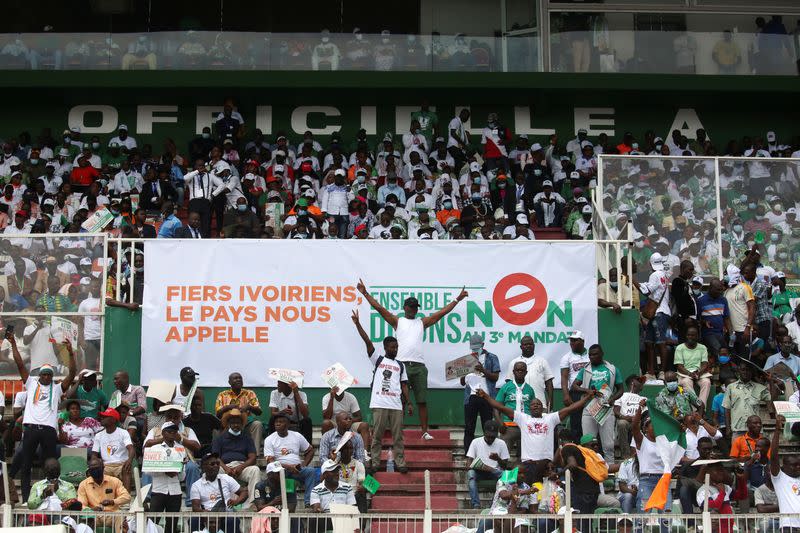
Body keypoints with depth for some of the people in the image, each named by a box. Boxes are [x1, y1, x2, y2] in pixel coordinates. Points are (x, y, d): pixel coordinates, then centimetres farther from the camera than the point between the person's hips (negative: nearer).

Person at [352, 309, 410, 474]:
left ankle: (400, 463, 7)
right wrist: (357, 324, -9)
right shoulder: (377, 360, 8)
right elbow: (367, 341, -1)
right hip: (379, 404, -2)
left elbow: (404, 385, 15)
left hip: (396, 404, 2)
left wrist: (409, 403, 5)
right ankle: (375, 463, 7)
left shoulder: (401, 365, 17)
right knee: (377, 435, 1)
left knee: (398, 436, 3)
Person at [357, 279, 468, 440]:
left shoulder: (422, 322, 17)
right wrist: (365, 294, -2)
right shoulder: (397, 321, 11)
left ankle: (425, 431, 5)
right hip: (401, 364, -2)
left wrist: (458, 299, 15)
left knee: (422, 401, 1)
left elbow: (442, 312, 16)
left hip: (419, 366, 2)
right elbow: (379, 308, 5)